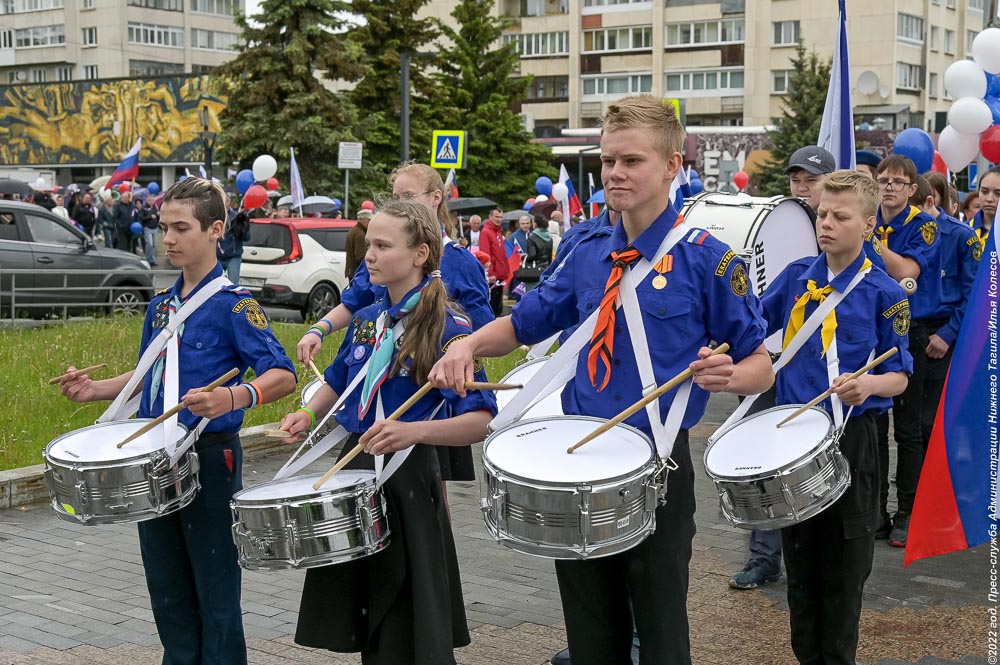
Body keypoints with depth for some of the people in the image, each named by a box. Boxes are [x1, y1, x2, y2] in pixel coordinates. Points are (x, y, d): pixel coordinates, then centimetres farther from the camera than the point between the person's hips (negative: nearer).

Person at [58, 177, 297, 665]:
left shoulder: (233, 303, -11)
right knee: (167, 588, 15)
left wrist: (232, 398, -38)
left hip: (210, 456, -7)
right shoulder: (161, 304, 11)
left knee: (214, 589, 2)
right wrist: (97, 390, 7)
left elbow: (283, 376, -20)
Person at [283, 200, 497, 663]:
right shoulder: (366, 320, 7)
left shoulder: (448, 328, -15)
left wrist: (412, 431, -36)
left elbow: (479, 423, -21)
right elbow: (338, 382, 23)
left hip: (409, 479, -7)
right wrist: (309, 414, 4)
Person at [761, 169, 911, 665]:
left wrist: (869, 385, -25)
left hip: (850, 440, -3)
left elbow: (899, 377, -4)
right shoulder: (796, 276, 3)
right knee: (800, 562, 14)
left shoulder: (884, 293, -7)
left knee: (843, 567, 7)